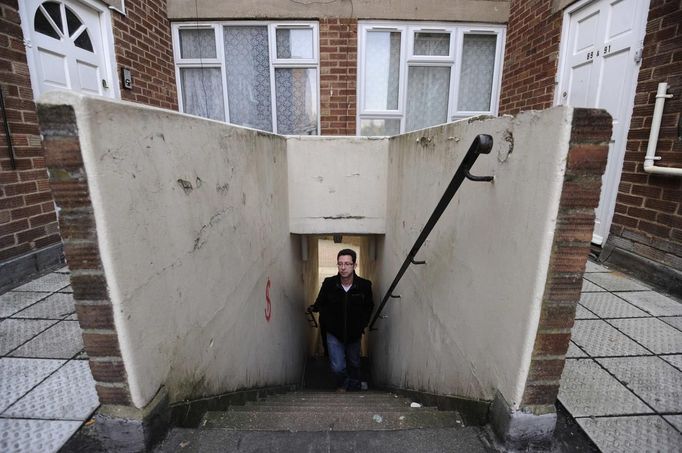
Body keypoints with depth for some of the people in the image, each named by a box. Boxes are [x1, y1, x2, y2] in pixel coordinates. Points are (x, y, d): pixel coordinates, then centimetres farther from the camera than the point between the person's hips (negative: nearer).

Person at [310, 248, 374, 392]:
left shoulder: (364, 285, -16)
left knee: (354, 365, 18)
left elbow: (369, 307, 1)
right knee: (337, 367, -7)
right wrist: (314, 307, -16)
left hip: (354, 334, 1)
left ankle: (354, 388, 47)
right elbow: (320, 304, -1)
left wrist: (361, 325, 0)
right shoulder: (328, 284, -17)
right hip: (334, 333, -1)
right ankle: (342, 384, 28)